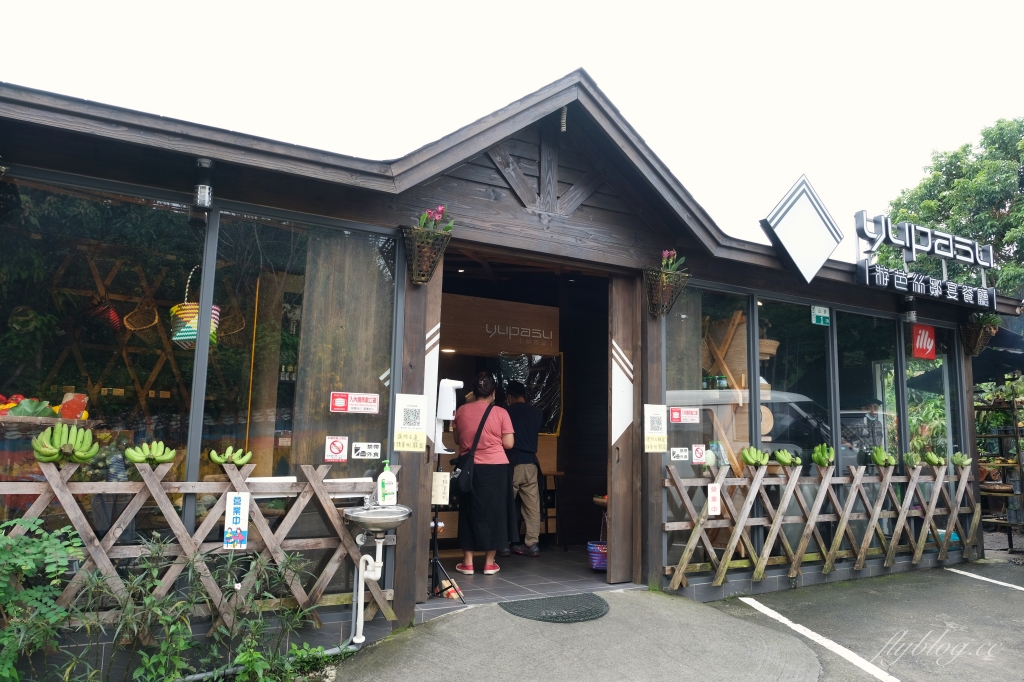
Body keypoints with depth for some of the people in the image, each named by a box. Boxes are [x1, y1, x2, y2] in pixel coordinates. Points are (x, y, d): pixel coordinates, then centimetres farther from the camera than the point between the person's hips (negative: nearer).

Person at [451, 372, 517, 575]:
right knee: (493, 512, 9)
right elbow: (509, 443, -5)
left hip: (470, 468, 2)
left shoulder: (461, 411, 2)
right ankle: (489, 563, 13)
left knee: (470, 512, 11)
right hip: (496, 468, -2)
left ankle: (468, 562, 14)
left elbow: (457, 440, 11)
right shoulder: (500, 412, -5)